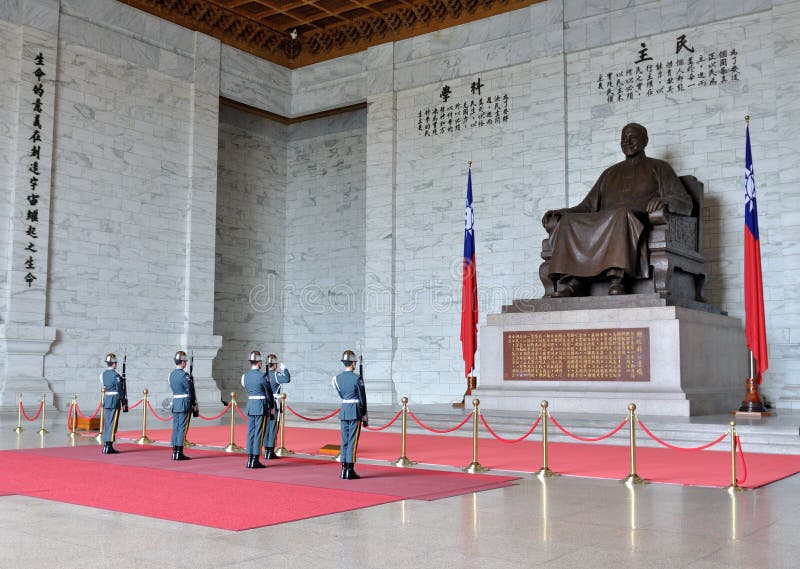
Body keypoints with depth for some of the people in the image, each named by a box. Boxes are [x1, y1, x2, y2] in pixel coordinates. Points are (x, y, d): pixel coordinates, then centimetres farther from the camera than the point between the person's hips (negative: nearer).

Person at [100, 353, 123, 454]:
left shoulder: (103, 374, 8)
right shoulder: (116, 375, -13)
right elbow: (119, 390, -12)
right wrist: (123, 402, -4)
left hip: (106, 400, 7)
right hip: (115, 401, -7)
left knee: (106, 423, 11)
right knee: (113, 423, -3)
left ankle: (105, 445, 15)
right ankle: (109, 447, -4)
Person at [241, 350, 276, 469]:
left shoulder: (245, 376, 6)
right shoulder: (262, 376, -12)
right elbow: (269, 393, -7)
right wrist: (272, 407, 6)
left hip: (250, 406, 6)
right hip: (261, 407, -6)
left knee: (250, 432, 9)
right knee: (259, 433, -2)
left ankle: (250, 459, 12)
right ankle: (255, 460, -1)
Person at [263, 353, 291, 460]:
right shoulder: (275, 375, -14)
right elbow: (287, 379, -31)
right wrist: (284, 369, -15)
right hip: (274, 404, -7)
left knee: (266, 427, 11)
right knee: (273, 427, -2)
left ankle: (266, 451, 15)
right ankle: (271, 452, 0)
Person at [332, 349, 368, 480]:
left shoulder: (337, 379, 4)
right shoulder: (357, 378, -12)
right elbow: (362, 398, -7)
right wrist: (364, 415, 2)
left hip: (343, 411, 5)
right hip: (355, 412, -5)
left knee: (344, 441, 10)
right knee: (353, 441, -1)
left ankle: (343, 470, 12)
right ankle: (350, 471, 1)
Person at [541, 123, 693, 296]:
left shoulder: (658, 167, 18)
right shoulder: (610, 173, 30)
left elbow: (685, 203, 5)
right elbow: (588, 206, 23)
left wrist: (665, 201, -19)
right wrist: (561, 212, 3)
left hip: (640, 226, -4)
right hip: (602, 225, 4)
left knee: (622, 214, -39)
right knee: (567, 221, -24)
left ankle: (616, 279, -52)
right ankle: (569, 281, -42)